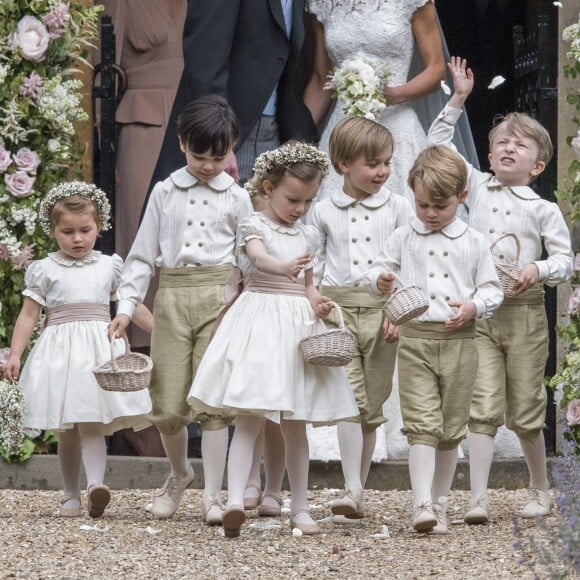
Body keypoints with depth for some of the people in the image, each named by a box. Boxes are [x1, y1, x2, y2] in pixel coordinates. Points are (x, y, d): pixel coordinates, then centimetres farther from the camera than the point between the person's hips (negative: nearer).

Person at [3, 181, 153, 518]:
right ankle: (71, 496, 10)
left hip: (100, 351, 0)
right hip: (61, 351, 0)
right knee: (67, 431, 3)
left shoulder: (109, 267, 11)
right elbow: (29, 315, 5)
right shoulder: (45, 270, 5)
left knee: (92, 424, -15)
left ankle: (96, 483, -30)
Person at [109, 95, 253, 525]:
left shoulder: (236, 198, 7)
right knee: (168, 404, 1)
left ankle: (213, 495, 1)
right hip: (171, 295, 2)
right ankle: (179, 474, 28)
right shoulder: (165, 193, 10)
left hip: (219, 294, -2)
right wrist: (127, 305, 1)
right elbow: (143, 255, 10)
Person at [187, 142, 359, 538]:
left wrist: (317, 302, -2)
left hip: (298, 327, 5)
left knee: (295, 425, 9)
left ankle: (301, 509, 15)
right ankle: (235, 501, -24)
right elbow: (258, 256, -25)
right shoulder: (254, 226, -3)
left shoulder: (308, 236, 14)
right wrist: (283, 267, -47)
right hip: (260, 322, -5)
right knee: (249, 419, -15)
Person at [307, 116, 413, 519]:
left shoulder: (398, 208, 5)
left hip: (382, 312, 1)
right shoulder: (323, 212, 7)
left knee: (372, 406, 5)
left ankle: (359, 489, 15)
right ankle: (352, 489, -17)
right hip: (337, 311, -1)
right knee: (351, 397, -13)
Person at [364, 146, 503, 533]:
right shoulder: (404, 239, 8)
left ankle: (440, 502, 18)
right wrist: (380, 282, -12)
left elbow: (492, 289, 8)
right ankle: (422, 505, -18)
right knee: (423, 425, -11)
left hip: (459, 340, 1)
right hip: (415, 338, -1)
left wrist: (474, 306, -12)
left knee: (451, 429, 7)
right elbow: (381, 271, 12)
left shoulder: (474, 243, 6)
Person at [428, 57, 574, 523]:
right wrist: (457, 101, 7)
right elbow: (437, 148, 12)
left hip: (524, 312, -1)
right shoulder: (477, 188, 9)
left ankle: (541, 490, 27)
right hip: (480, 311, 1)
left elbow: (565, 260, 0)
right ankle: (479, 499, -11)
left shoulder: (543, 209, 1)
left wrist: (539, 270, -20)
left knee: (525, 412, 6)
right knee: (483, 407, -8)